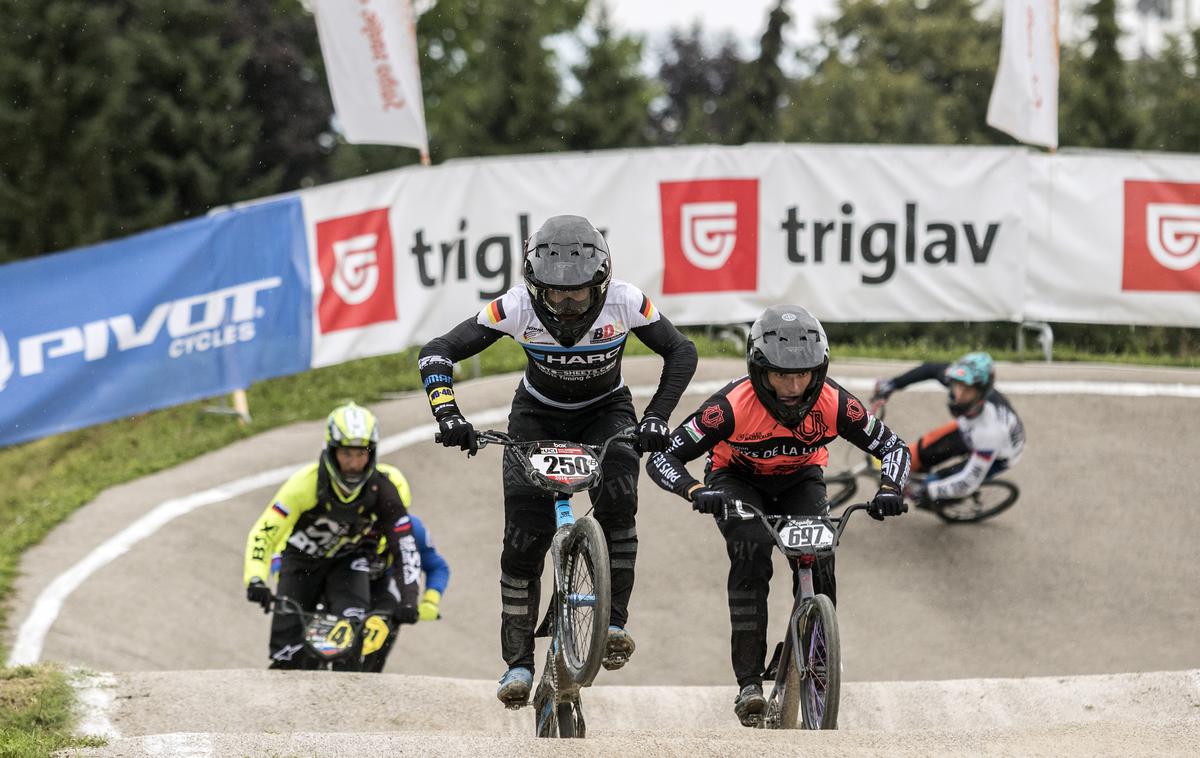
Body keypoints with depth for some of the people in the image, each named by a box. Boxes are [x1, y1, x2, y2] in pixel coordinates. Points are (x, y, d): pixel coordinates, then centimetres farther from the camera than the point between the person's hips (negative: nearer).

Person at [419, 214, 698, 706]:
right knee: (524, 540, -11)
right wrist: (448, 415, -38)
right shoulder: (518, 307, -29)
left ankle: (615, 623, -22)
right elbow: (437, 353, -24)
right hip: (538, 416, 0)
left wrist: (656, 418, -28)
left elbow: (681, 352, -15)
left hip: (606, 412, 0)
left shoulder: (625, 302, -28)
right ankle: (518, 661, -2)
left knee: (617, 500, -29)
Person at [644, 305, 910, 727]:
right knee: (751, 550, -29)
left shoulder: (834, 404, -27)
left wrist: (890, 489, -32)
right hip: (738, 480, -2)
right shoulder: (733, 406, -34)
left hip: (799, 481, 2)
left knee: (818, 553, -25)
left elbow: (891, 446, -12)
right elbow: (661, 457, -30)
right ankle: (749, 681, -29)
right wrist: (695, 491, -49)